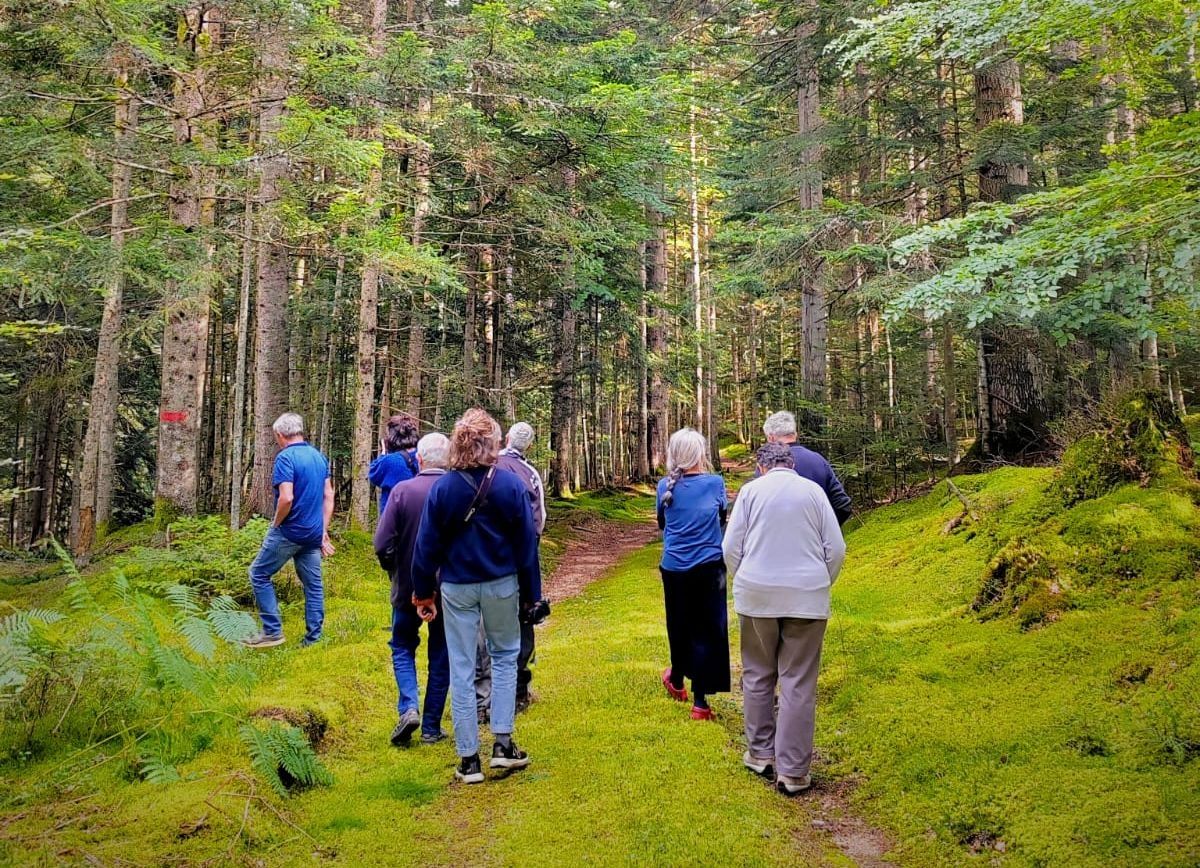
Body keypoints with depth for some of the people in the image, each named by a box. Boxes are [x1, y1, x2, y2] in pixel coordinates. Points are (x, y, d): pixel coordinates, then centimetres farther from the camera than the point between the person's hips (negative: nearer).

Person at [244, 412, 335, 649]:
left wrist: (276, 524, -7)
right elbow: (329, 496, 10)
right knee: (313, 584, 9)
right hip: (313, 533, 7)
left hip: (289, 532, -7)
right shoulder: (319, 457, 9)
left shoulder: (286, 458, -14)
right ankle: (314, 638, 13)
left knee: (259, 574, 9)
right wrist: (323, 531, 13)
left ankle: (272, 631, 9)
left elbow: (286, 498, -24)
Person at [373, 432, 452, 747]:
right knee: (441, 657, 13)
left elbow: (383, 544, -13)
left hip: (409, 588, -1)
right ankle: (432, 727, 18)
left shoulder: (402, 491, -13)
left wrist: (396, 571, 7)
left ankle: (408, 708, 0)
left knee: (402, 648, 19)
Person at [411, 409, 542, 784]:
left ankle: (468, 759, 14)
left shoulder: (443, 488, -9)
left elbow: (427, 545, -3)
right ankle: (503, 743, 15)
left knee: (461, 670, 8)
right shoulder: (511, 484, -9)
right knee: (505, 657, 19)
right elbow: (527, 543, -4)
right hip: (501, 584, 0)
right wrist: (531, 592, 6)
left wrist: (422, 591, 10)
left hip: (457, 587, 0)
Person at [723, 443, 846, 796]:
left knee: (758, 675, 15)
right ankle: (793, 770, 6)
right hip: (807, 597, 0)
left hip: (756, 595, 0)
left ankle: (760, 753, 24)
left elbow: (731, 549, 0)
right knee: (798, 683, 3)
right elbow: (836, 549, 3)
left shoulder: (751, 490, 2)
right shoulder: (813, 491, 4)